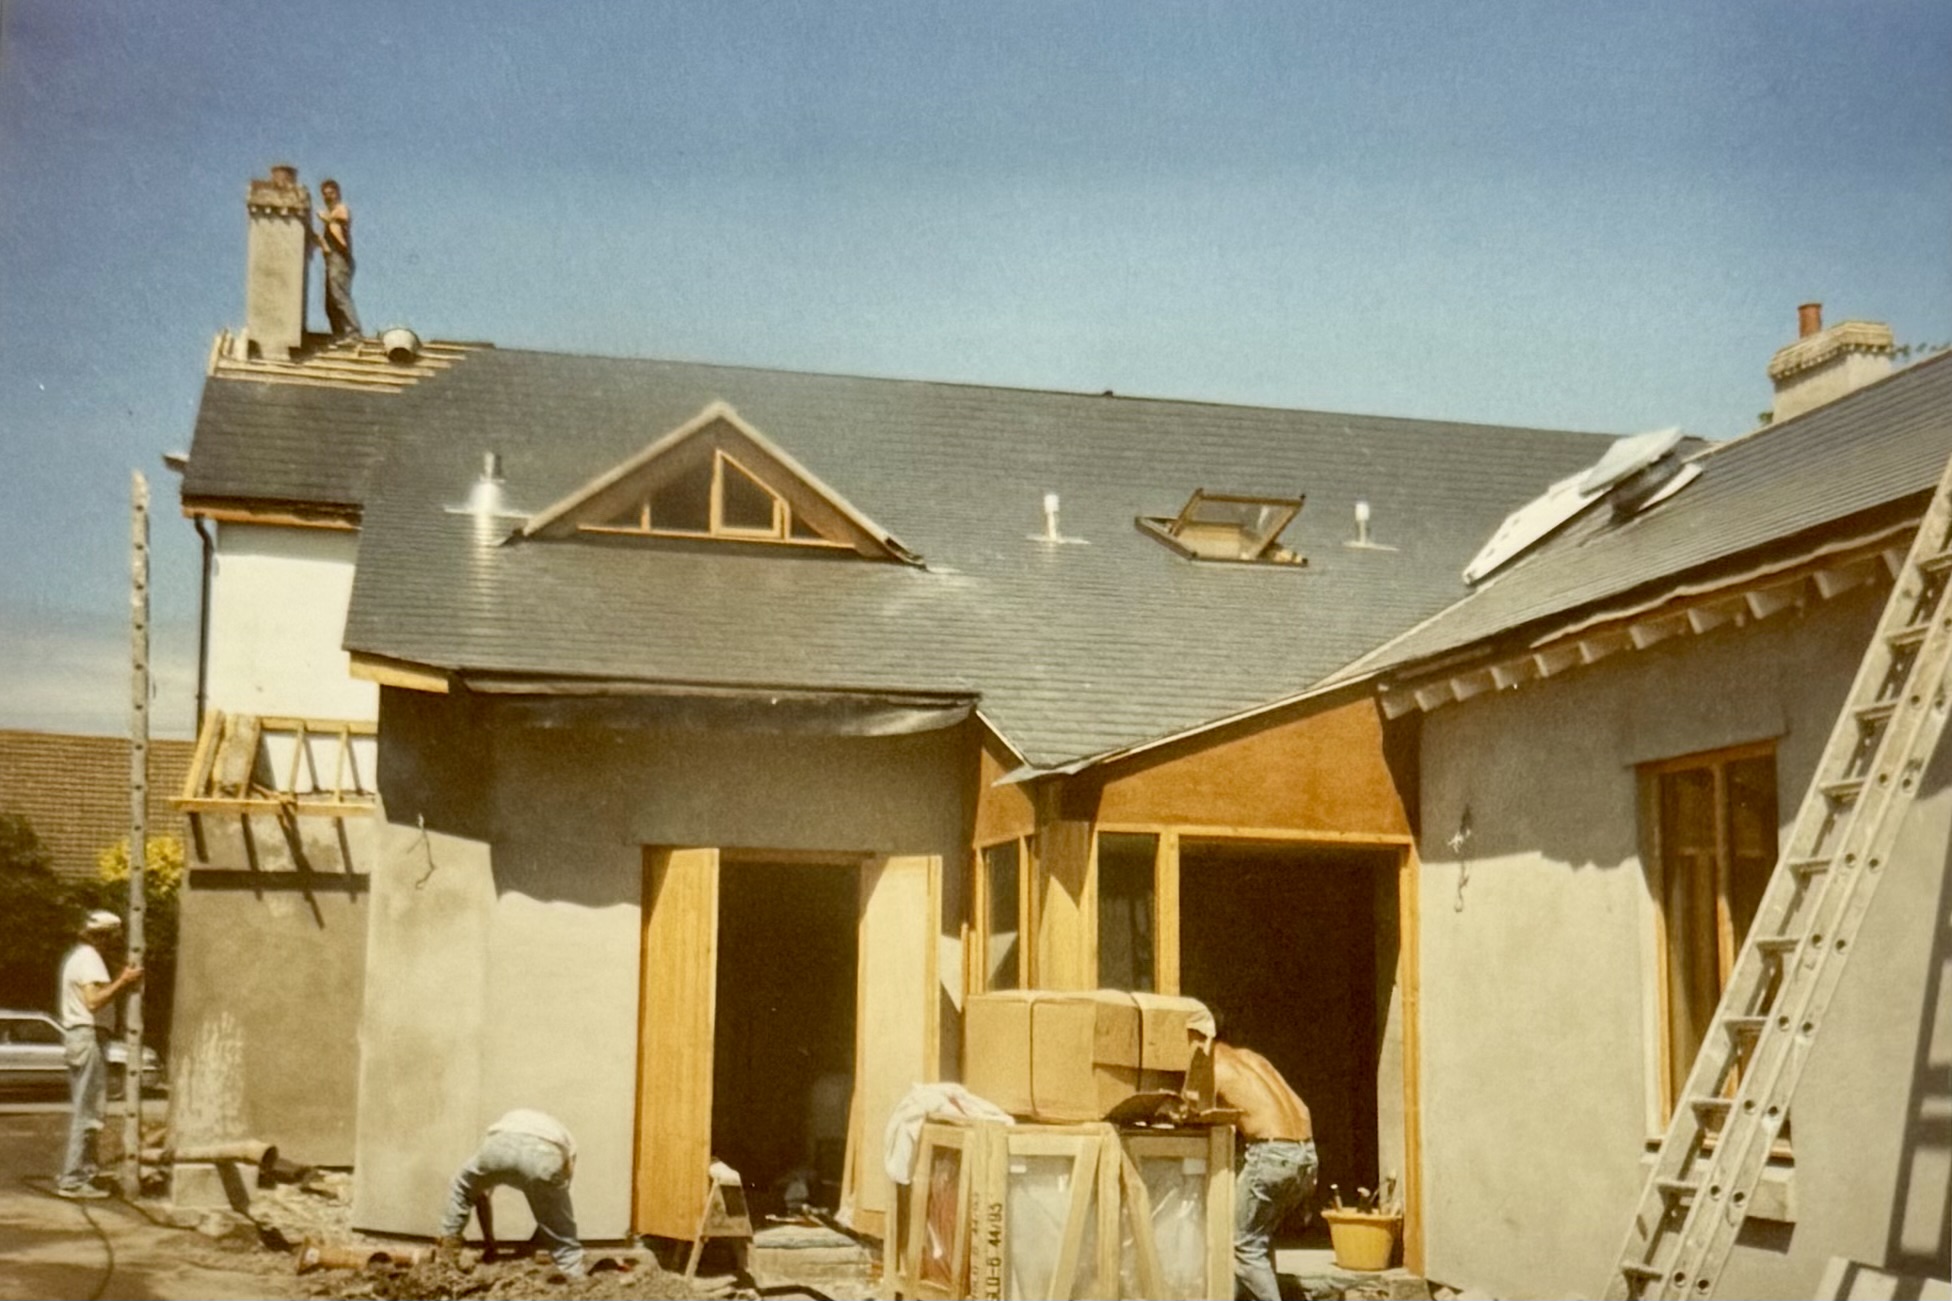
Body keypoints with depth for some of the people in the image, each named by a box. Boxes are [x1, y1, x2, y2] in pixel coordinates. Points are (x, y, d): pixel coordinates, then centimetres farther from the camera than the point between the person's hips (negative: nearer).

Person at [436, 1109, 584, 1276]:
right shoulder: (565, 1141, 42)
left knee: (463, 1187, 34)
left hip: (499, 1146, 1)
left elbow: (481, 1195, 48)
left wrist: (489, 1243, 54)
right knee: (563, 1235, 16)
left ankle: (448, 1243, 39)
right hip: (544, 1157, -1)